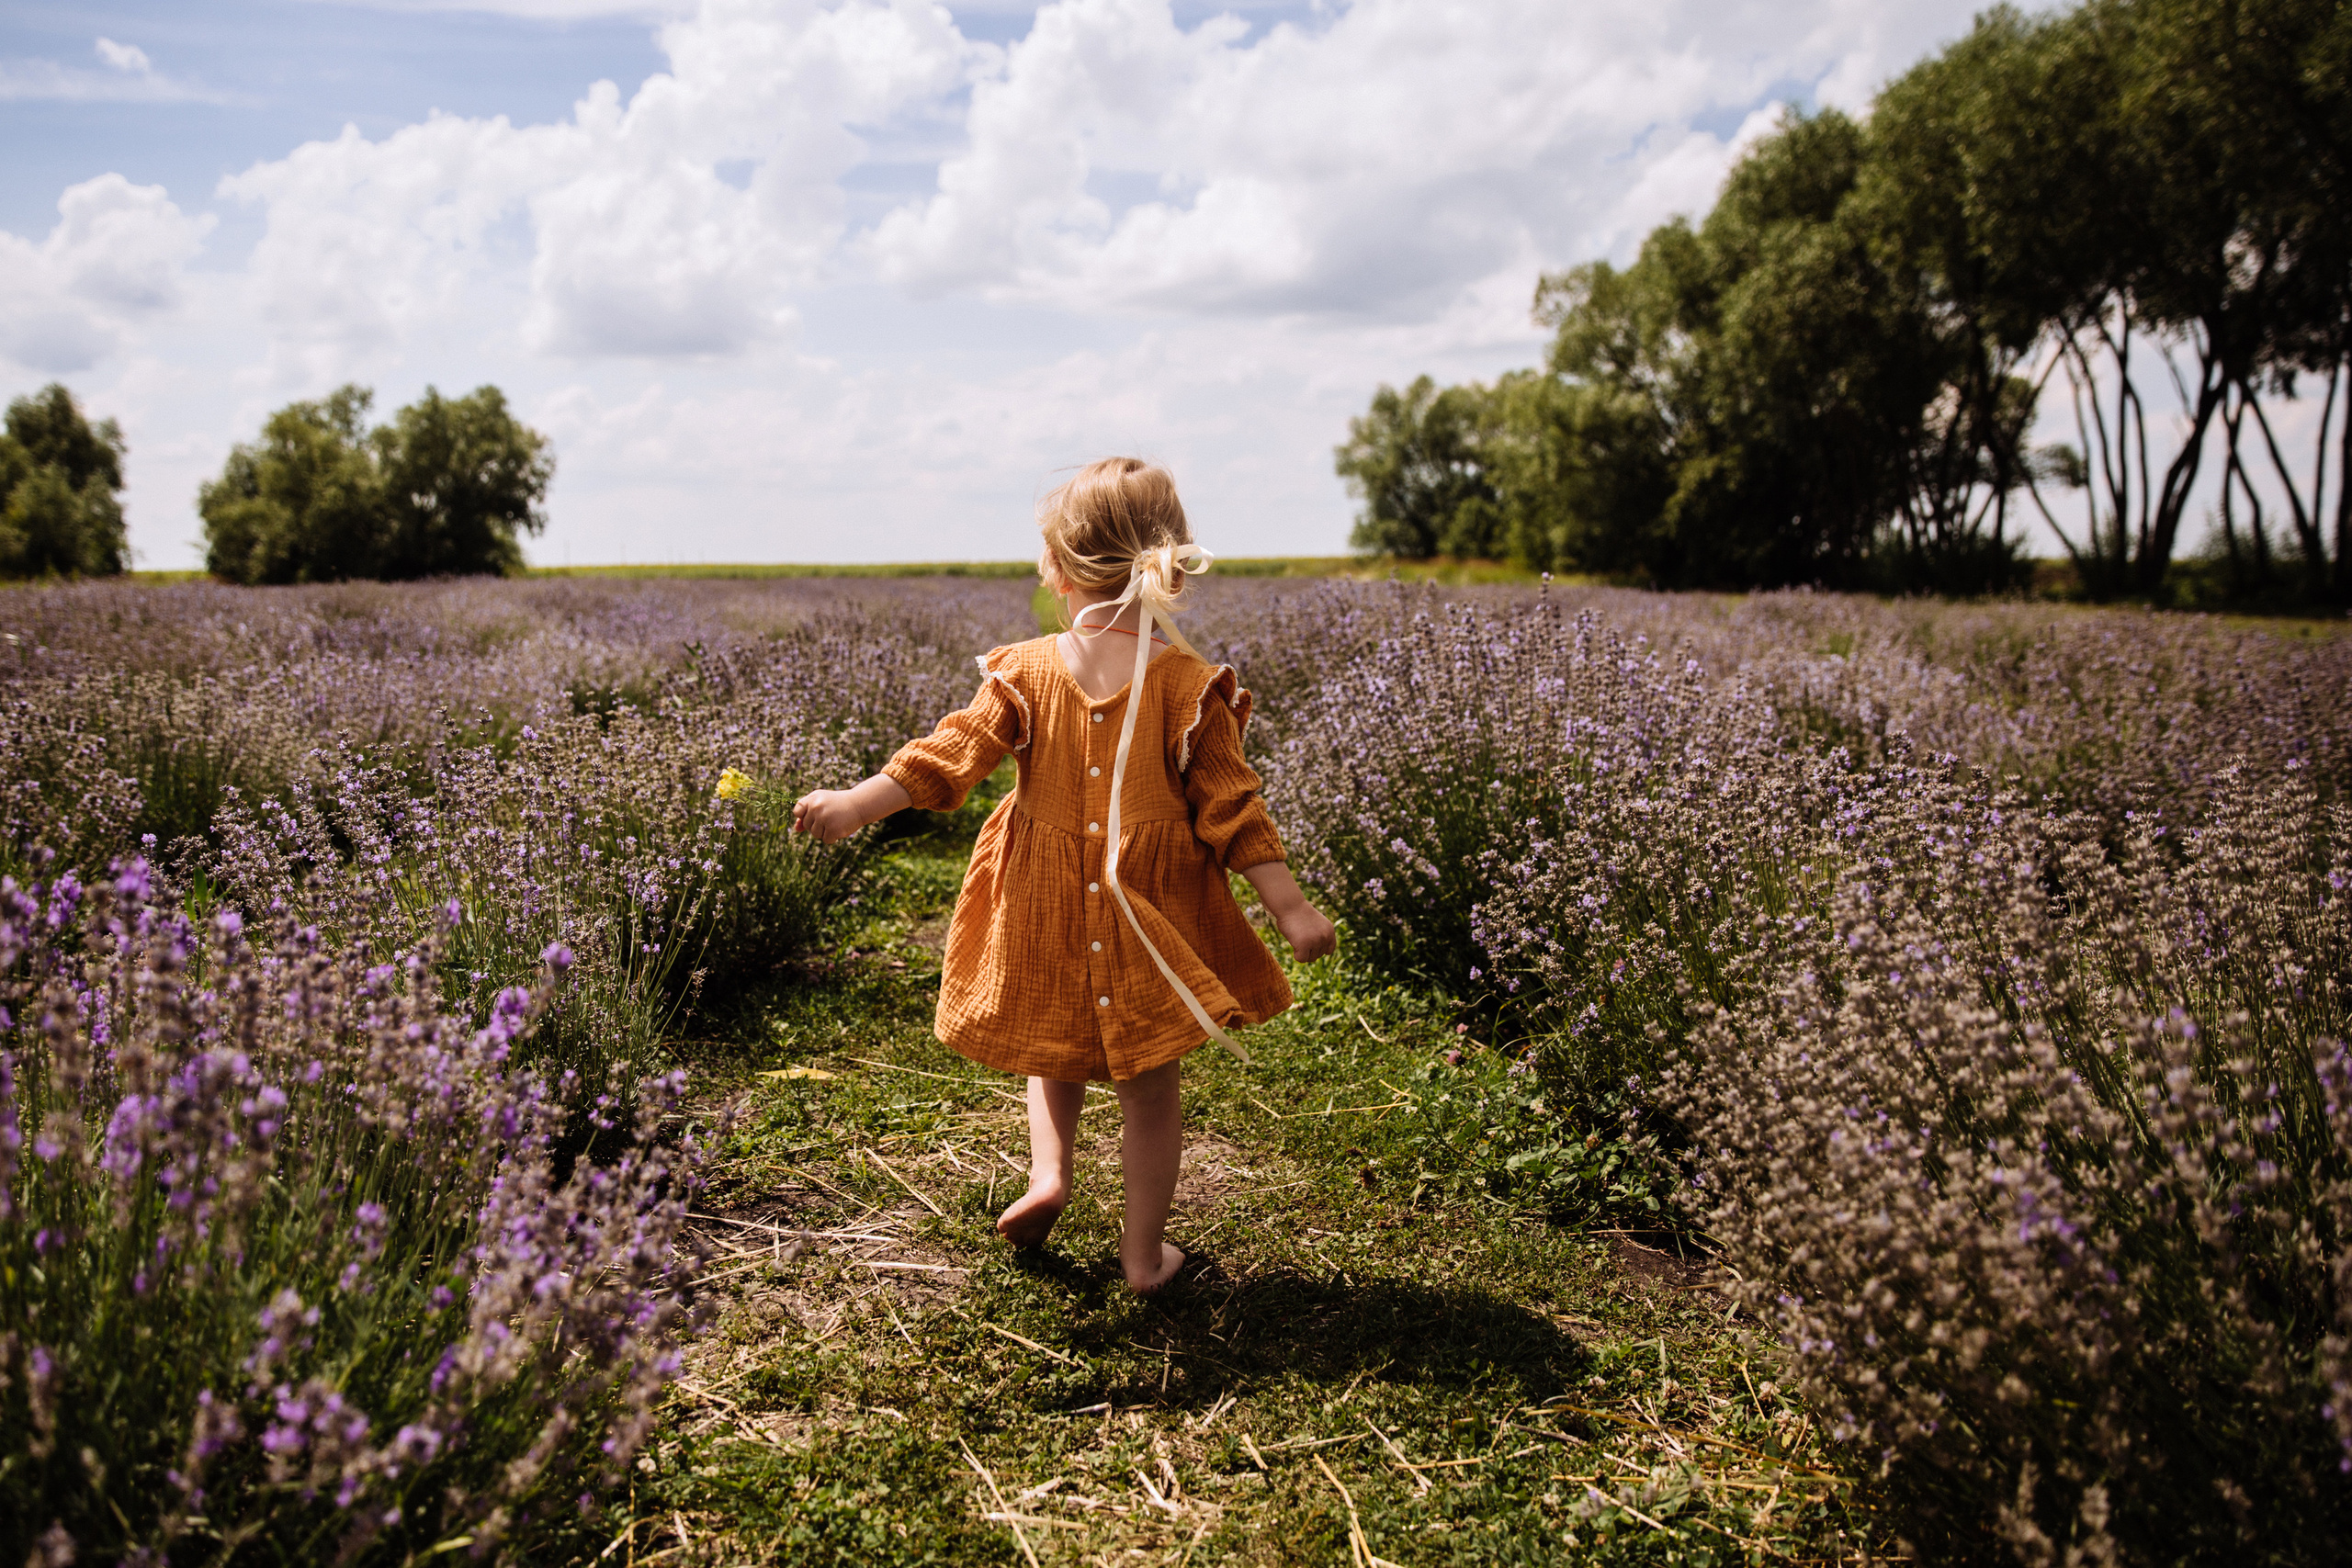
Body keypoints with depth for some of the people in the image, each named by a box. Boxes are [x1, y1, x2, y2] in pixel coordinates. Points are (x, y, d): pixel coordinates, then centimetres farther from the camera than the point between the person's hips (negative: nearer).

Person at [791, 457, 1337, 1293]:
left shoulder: (1023, 673, -7)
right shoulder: (1191, 684, -9)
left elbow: (949, 755, -8)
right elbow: (1233, 807, -9)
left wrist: (851, 805, -1)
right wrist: (1290, 907, -4)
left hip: (1045, 912, 1)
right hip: (1153, 918, -1)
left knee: (1055, 1047, 28)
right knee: (1148, 1084, 13)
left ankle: (1048, 1170, 10)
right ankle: (1144, 1254, 22)